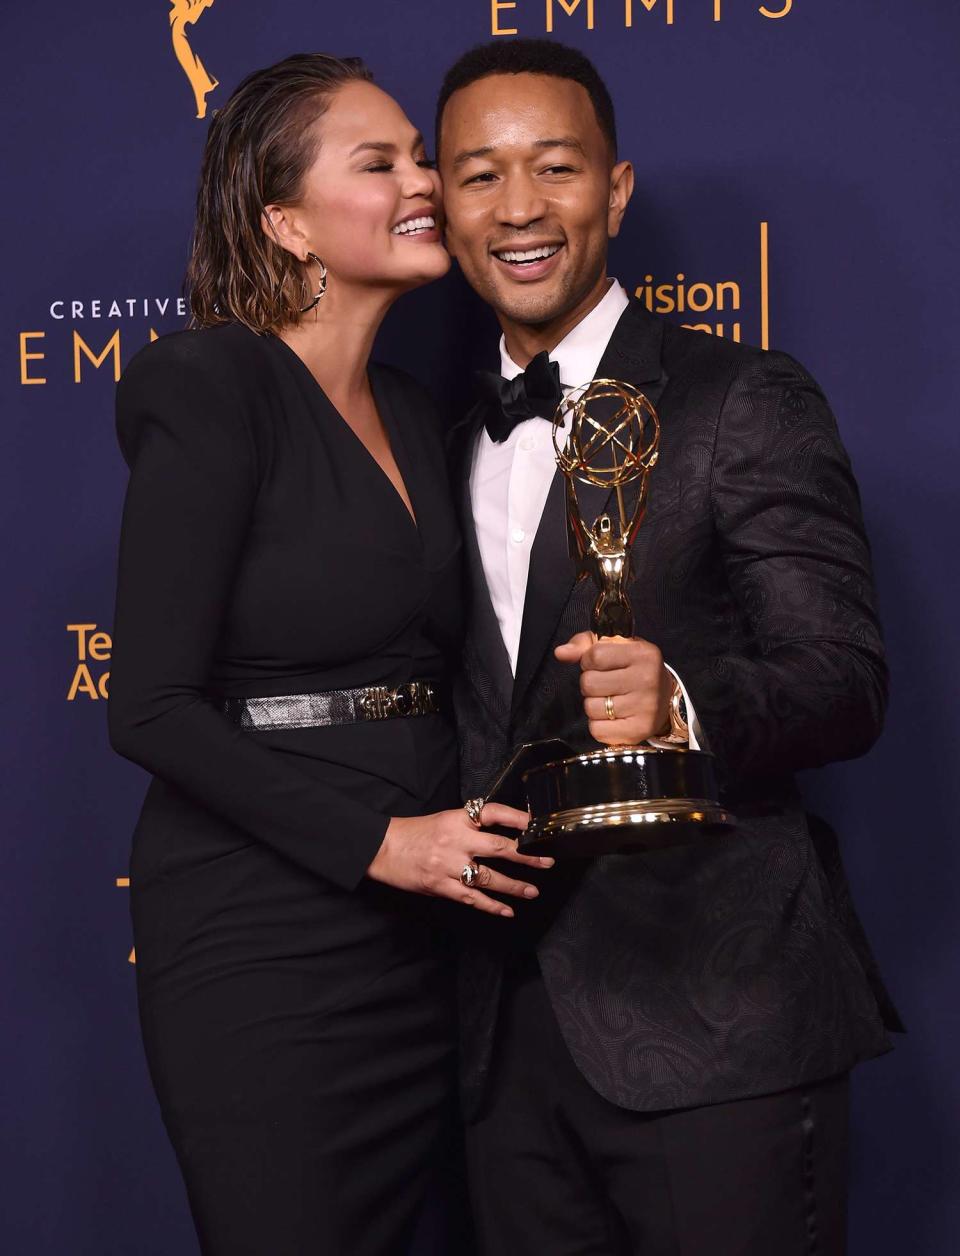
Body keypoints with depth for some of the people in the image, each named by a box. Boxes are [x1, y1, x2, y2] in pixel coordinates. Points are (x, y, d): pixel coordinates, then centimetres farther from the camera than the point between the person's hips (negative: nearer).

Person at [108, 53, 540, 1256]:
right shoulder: (214, 389, -11)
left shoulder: (409, 412, 12)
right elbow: (151, 706, -16)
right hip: (258, 933, -7)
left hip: (410, 931, 7)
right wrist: (376, 840, -19)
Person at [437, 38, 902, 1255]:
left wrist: (683, 704, -32)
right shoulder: (454, 440, 14)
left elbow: (843, 679, -14)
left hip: (712, 1018, -6)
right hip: (510, 1027, 6)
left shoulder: (744, 402, -5)